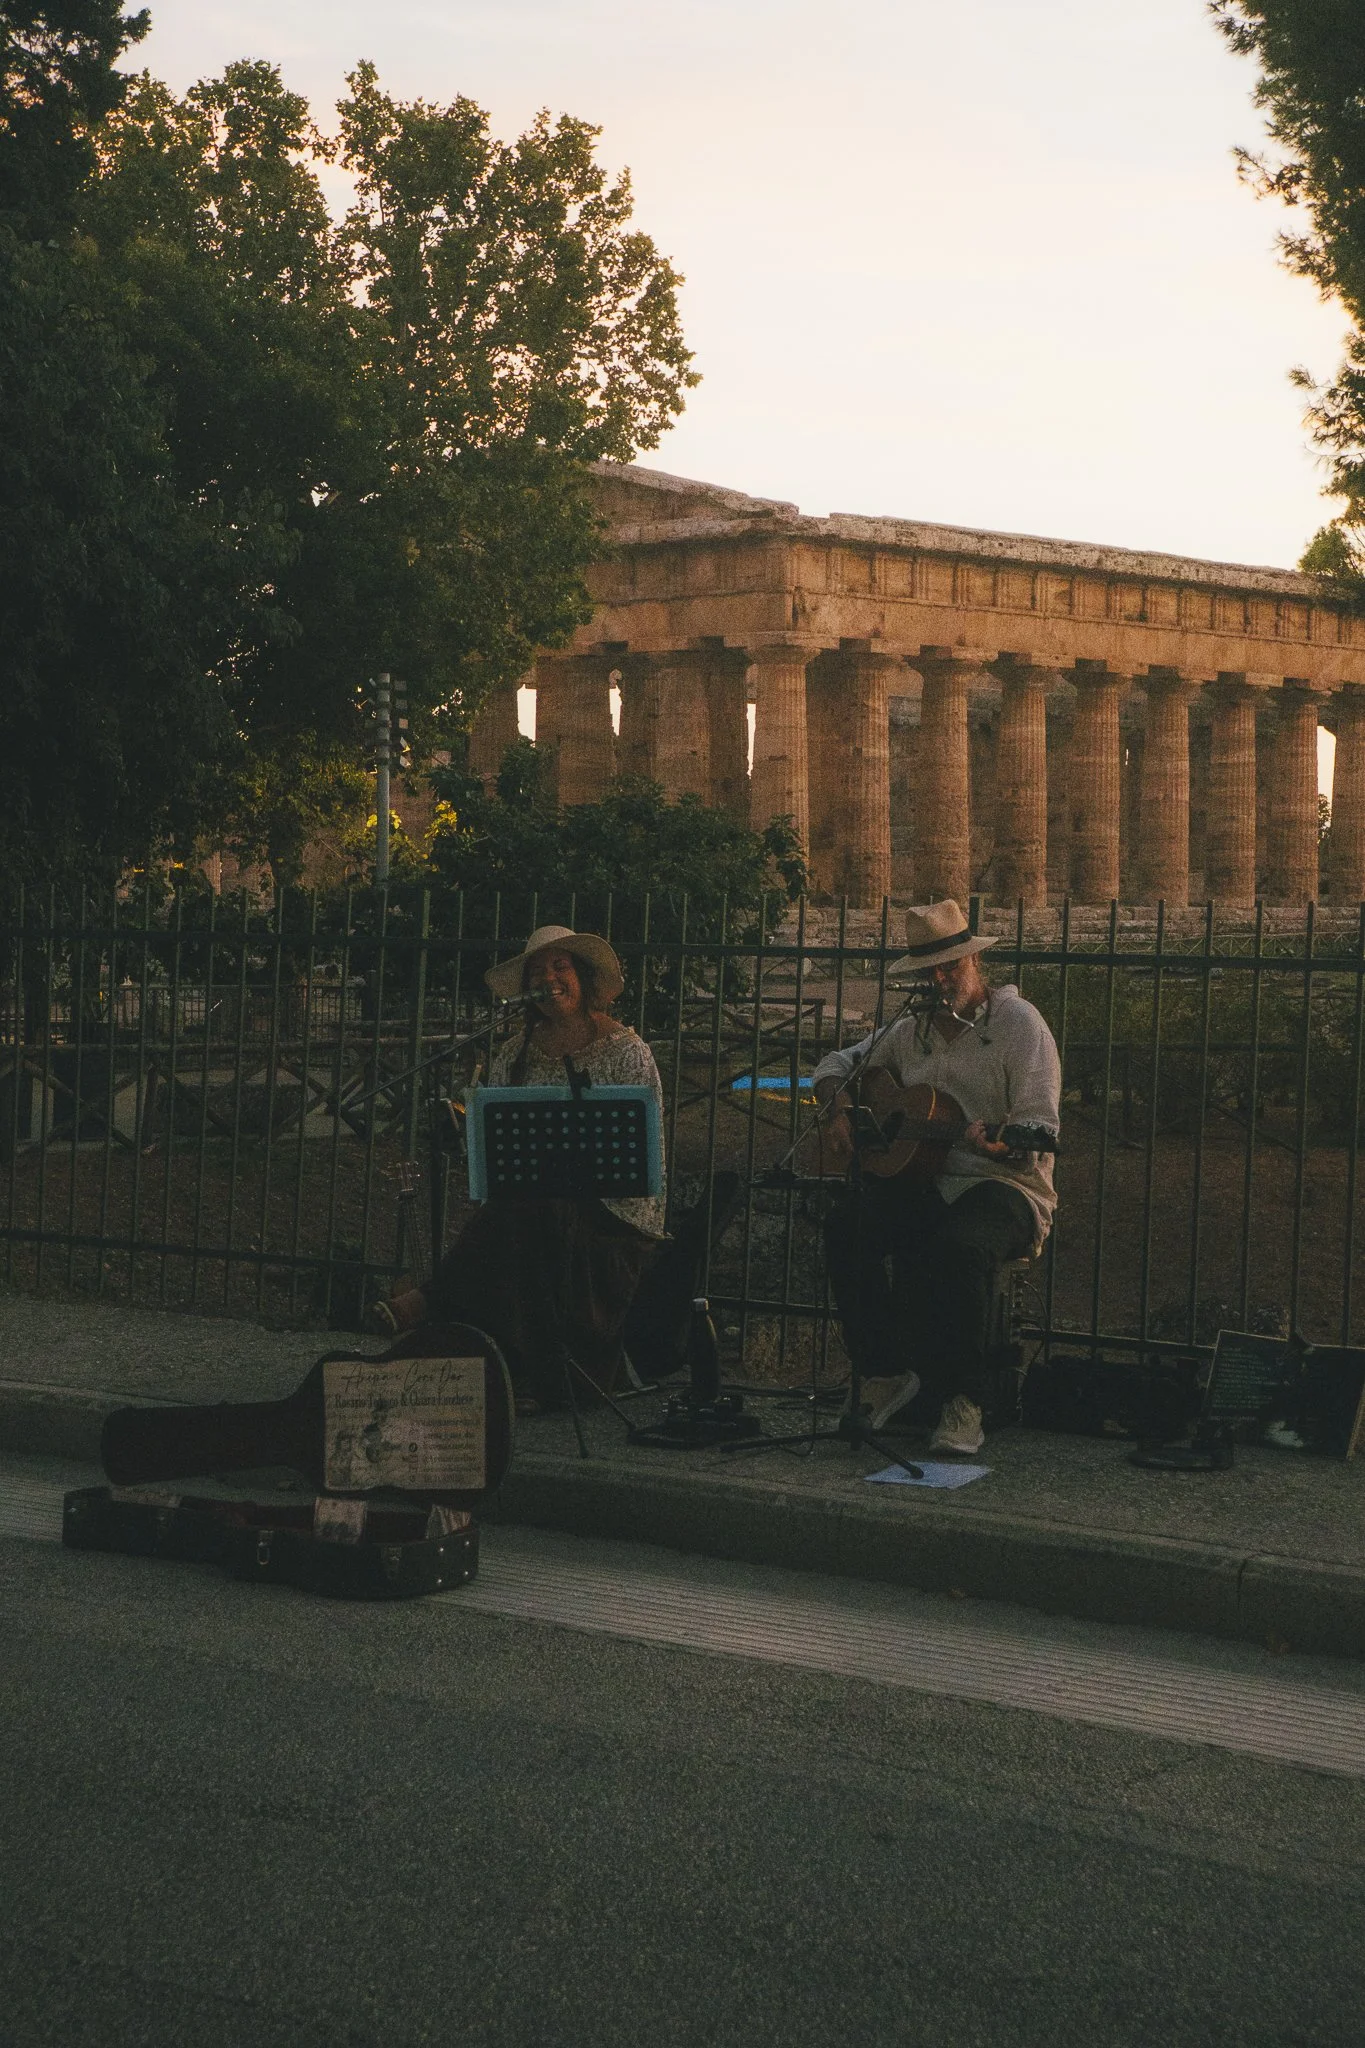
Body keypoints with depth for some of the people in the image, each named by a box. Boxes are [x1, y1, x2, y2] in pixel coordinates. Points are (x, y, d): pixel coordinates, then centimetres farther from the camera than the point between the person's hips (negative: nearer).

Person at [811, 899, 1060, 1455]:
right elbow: (838, 1063, 29)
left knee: (959, 1246, -39)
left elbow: (1041, 1127, -11)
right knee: (846, 1226, -24)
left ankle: (964, 1404, -28)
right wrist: (835, 1112, 7)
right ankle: (885, 1377, -16)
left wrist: (997, 1142, -33)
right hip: (917, 1179, 5)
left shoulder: (1018, 1023, -2)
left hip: (1002, 1183, -5)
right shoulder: (913, 1032, 17)